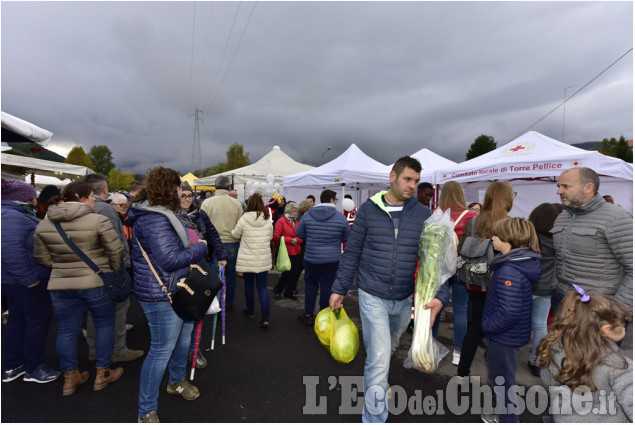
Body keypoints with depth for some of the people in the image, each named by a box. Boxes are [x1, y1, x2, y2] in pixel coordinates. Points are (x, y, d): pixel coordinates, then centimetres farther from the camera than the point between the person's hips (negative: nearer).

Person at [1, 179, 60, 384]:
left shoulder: (17, 214, 11)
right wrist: (30, 278, -27)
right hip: (25, 282, -11)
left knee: (18, 319, 18)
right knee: (40, 318, 1)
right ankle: (34, 367, 14)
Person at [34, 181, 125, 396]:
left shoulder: (43, 224, 3)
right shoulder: (98, 220, -16)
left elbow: (41, 257, 10)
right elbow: (116, 250, -15)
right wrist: (114, 271, 2)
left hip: (60, 285, 5)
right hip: (97, 283, -5)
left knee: (66, 330, 15)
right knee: (104, 325, 11)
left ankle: (70, 378, 27)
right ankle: (102, 374, 20)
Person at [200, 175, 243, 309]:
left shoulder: (207, 202, -6)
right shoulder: (236, 203, -2)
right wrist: (239, 242, 12)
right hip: (232, 243, 1)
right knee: (230, 274, 14)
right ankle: (229, 302, 28)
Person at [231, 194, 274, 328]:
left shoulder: (244, 219, -11)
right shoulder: (267, 220, -4)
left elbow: (235, 234, 3)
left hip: (247, 259, -1)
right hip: (264, 259, 2)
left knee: (248, 285, 17)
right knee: (262, 287, 6)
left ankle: (250, 311, 34)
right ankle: (265, 317, -3)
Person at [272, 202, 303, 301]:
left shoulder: (296, 223, 16)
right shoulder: (281, 221, -5)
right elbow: (276, 236, -14)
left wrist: (296, 240, -9)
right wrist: (290, 240, -14)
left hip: (296, 252, 6)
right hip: (286, 252, -6)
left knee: (295, 272, 8)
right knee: (287, 272, -2)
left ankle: (290, 291, 23)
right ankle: (277, 290, 19)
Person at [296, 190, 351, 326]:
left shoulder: (307, 215, -4)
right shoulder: (340, 217, -8)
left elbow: (299, 234, 4)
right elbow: (347, 237, 1)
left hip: (311, 257, 1)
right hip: (332, 259, -1)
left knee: (310, 284, 16)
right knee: (327, 286, 9)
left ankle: (308, 315, 24)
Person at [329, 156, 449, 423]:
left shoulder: (423, 214, -3)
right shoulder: (368, 209, -8)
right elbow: (352, 252, -2)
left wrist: (440, 295, -19)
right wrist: (339, 289, 0)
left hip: (404, 299, 4)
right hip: (373, 297, -3)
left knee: (389, 349, 26)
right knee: (379, 358, -6)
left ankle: (377, 383, 57)